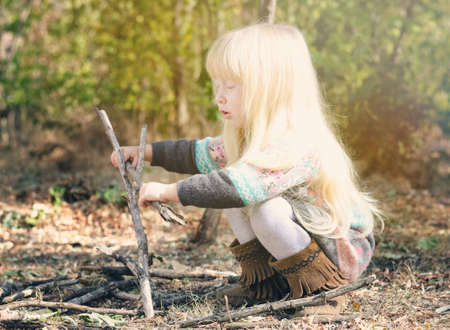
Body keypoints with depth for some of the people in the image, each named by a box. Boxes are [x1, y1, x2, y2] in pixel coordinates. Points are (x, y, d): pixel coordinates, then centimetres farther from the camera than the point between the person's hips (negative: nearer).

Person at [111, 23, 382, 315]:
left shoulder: (298, 146, -31)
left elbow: (237, 187, -44)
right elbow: (202, 154, 14)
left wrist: (168, 192, -37)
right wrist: (146, 152, 5)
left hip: (344, 249, -9)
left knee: (266, 209, -32)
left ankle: (323, 289, -13)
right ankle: (265, 281, 3)